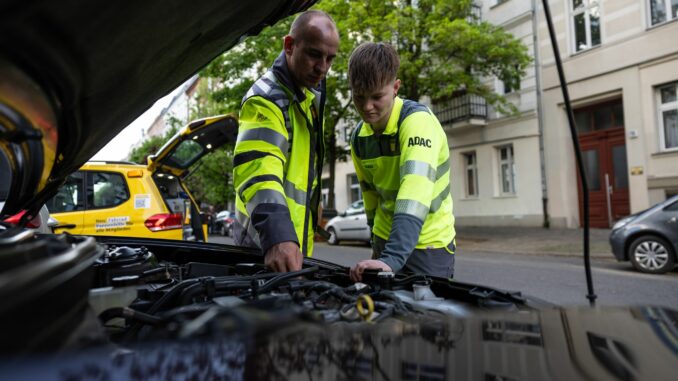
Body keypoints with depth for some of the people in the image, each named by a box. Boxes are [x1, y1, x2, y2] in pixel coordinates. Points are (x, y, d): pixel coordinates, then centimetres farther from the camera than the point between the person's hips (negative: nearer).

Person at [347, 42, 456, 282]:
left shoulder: (418, 121, -22)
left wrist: (392, 258, -44)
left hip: (427, 245, -5)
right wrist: (377, 247, 14)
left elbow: (416, 189, -35)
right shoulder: (358, 137, -1)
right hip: (386, 242, 6)